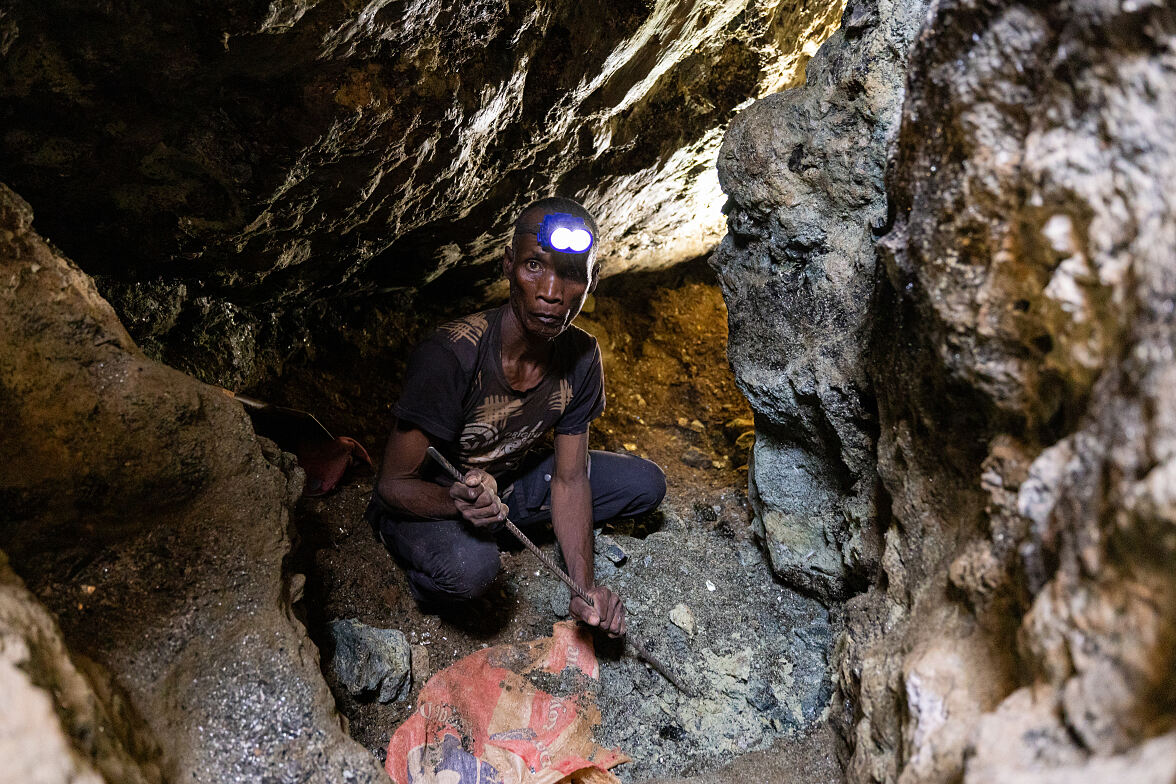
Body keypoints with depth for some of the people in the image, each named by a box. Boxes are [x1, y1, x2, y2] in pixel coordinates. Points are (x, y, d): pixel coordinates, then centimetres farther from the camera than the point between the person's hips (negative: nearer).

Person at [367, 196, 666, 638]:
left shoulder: (581, 357, -15)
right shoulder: (449, 357, -33)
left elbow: (569, 478, -10)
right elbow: (394, 484, -25)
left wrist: (584, 588, -24)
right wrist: (459, 501, -48)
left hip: (511, 481, 6)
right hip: (428, 501, -6)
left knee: (646, 485, -3)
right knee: (469, 564, -40)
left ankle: (501, 524, 7)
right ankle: (426, 581, -2)